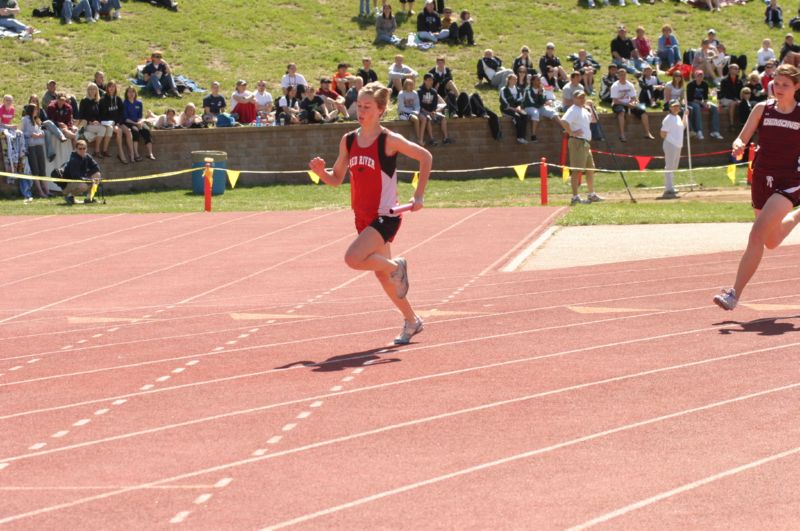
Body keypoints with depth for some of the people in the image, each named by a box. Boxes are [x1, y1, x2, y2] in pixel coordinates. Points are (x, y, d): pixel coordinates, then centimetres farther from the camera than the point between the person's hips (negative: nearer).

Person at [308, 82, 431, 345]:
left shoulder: (388, 140, -13)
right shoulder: (348, 140, 4)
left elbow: (425, 156, -7)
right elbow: (337, 179, 11)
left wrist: (418, 196, -11)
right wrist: (321, 171, -11)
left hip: (386, 216, -7)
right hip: (363, 217, 7)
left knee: (353, 258, -26)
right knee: (382, 275, 15)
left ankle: (396, 266, 1)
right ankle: (412, 321, 32)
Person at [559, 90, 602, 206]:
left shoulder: (584, 110, 16)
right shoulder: (573, 110, -13)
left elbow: (591, 120, 34)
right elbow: (563, 121, -30)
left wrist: (590, 108, 17)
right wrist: (571, 133, -22)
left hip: (586, 143, 10)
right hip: (577, 142, -10)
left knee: (591, 168, 17)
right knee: (577, 169, -10)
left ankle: (592, 195, 27)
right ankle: (575, 197, -10)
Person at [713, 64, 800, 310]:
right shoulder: (762, 109, 2)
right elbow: (742, 139, -1)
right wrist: (738, 146, -22)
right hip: (762, 179, 4)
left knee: (757, 233, -22)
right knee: (771, 242, 21)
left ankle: (735, 293, -21)